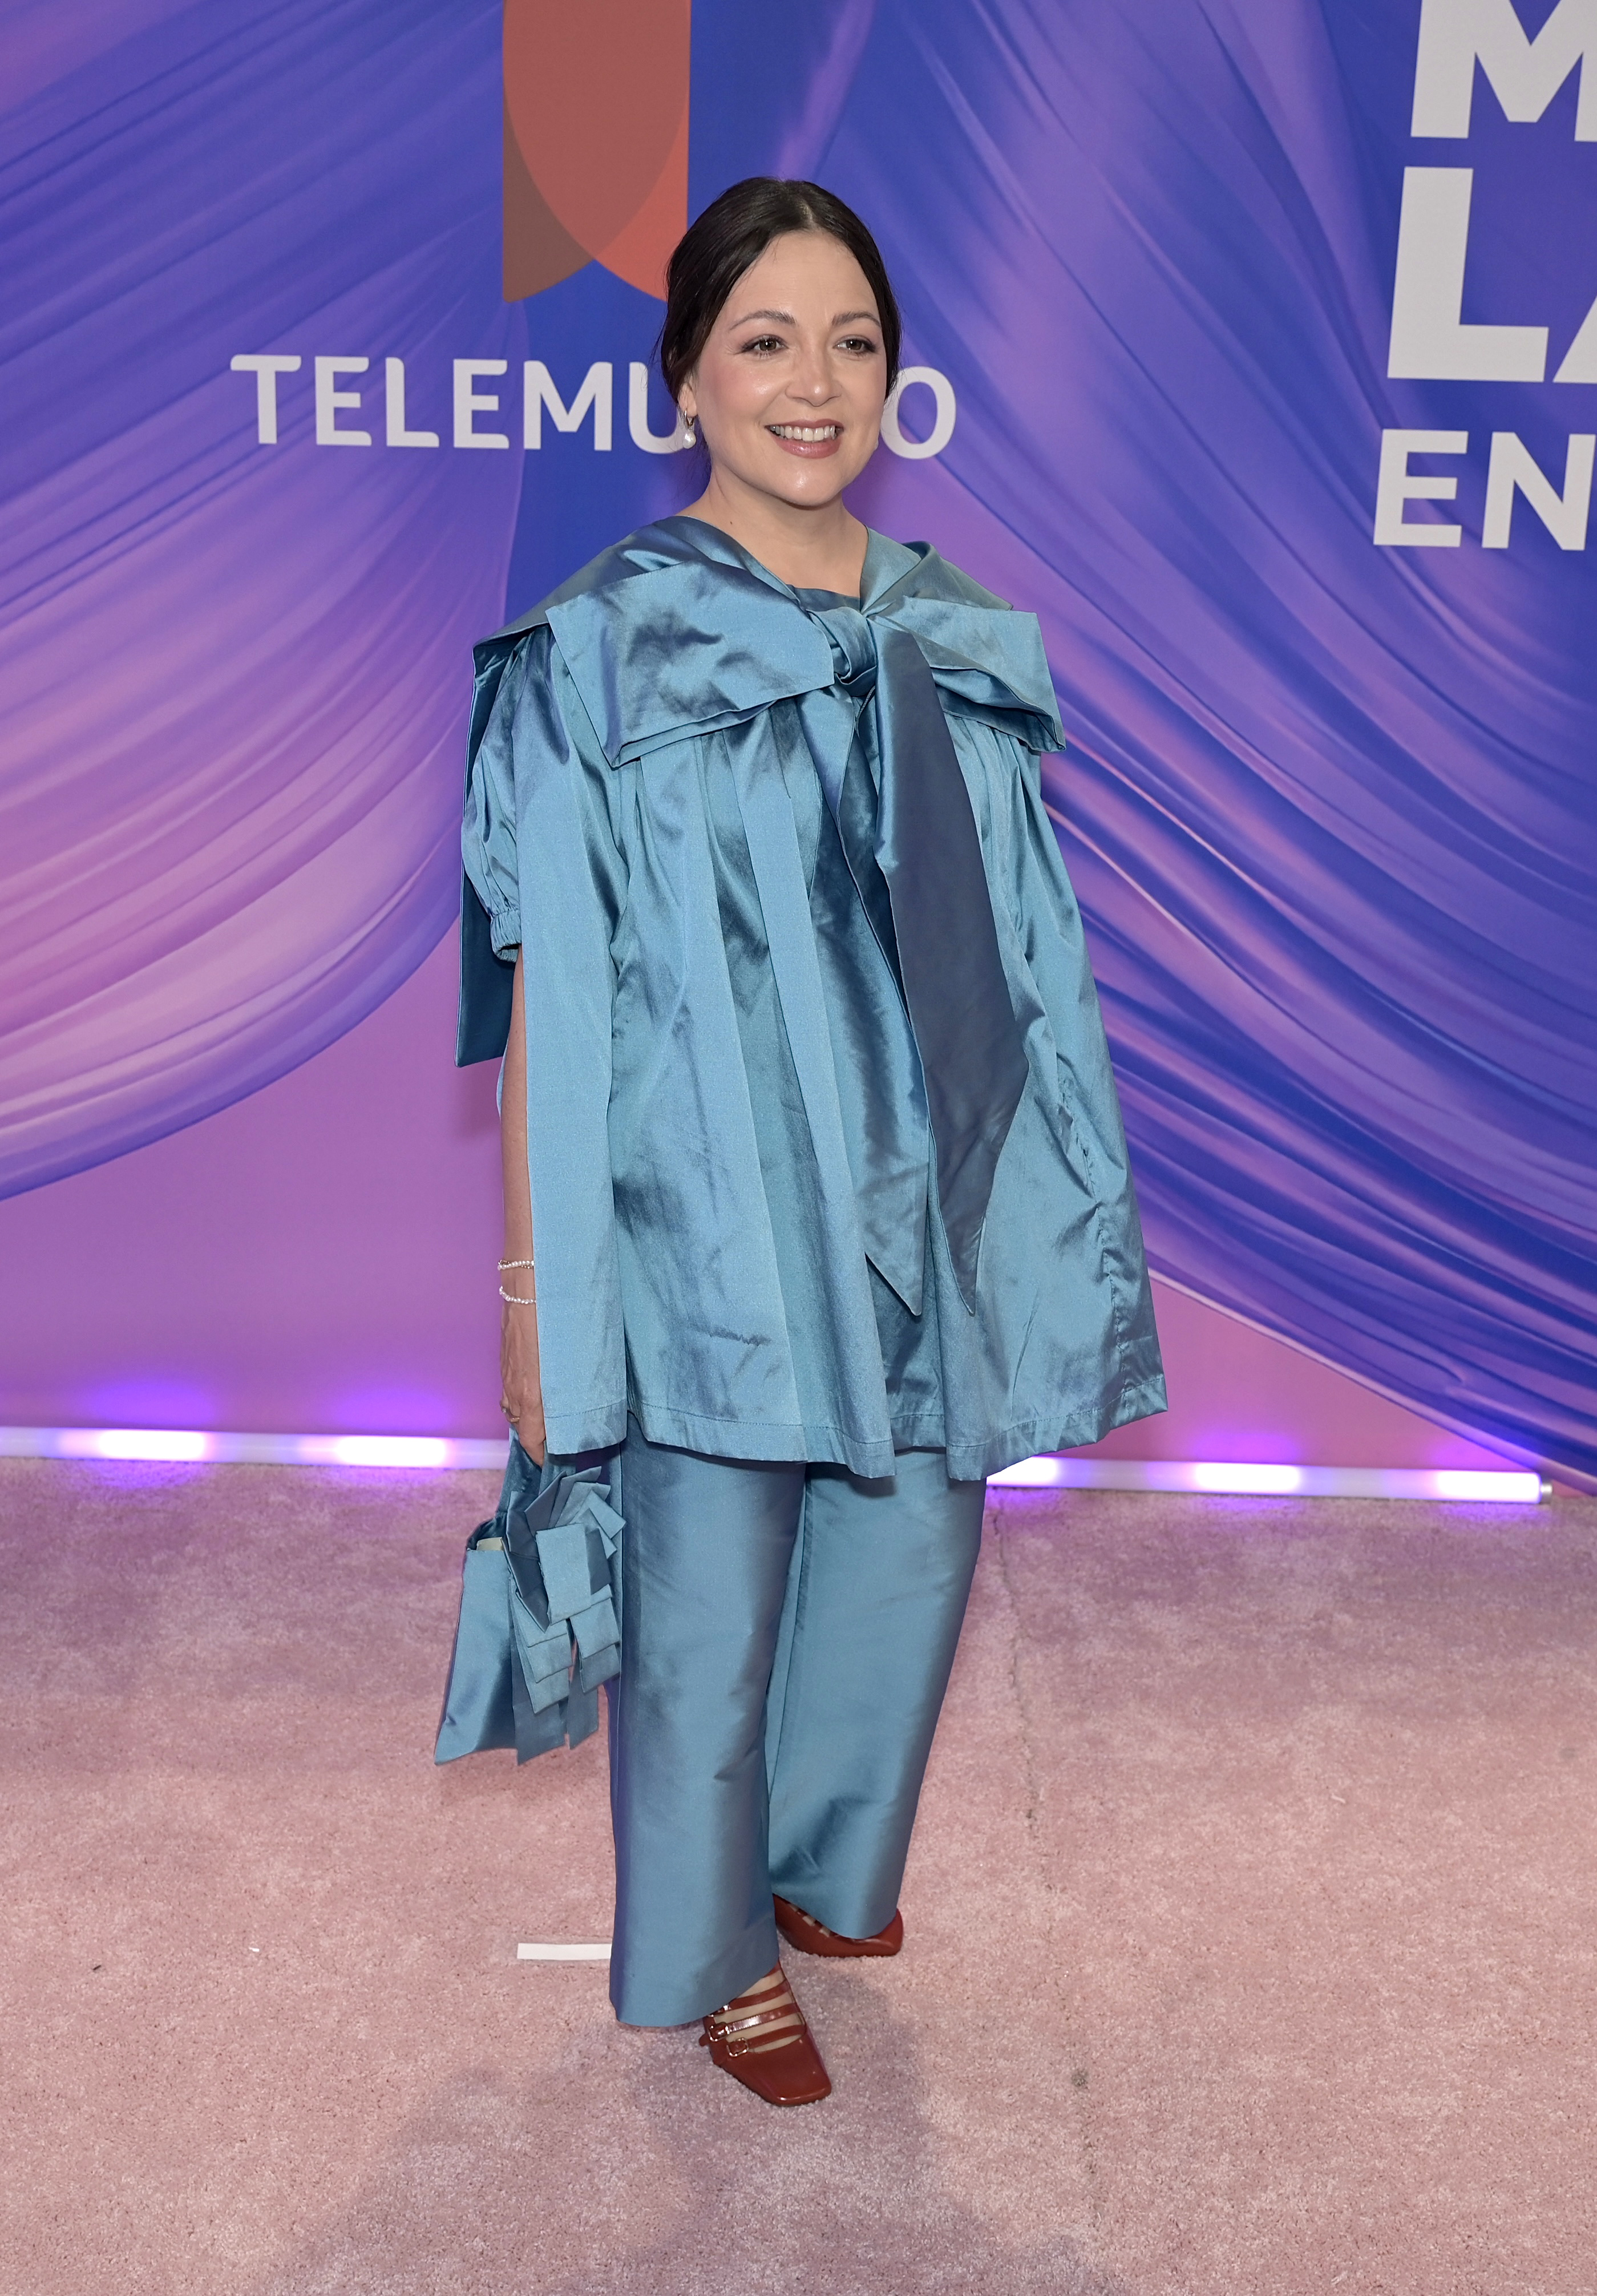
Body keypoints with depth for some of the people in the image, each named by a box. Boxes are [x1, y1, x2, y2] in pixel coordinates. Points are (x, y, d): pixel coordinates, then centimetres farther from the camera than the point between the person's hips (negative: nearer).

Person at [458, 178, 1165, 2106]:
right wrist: (533, 1289, -10)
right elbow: (545, 996, -9)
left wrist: (1063, 1227, 9)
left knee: (906, 1568, 19)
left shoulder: (970, 645, 4)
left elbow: (1023, 967, 8)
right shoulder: (603, 651, -9)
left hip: (928, 1220, 5)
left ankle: (827, 1862, 48)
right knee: (708, 1620, 11)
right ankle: (722, 1946, 38)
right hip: (714, 1227, -4)